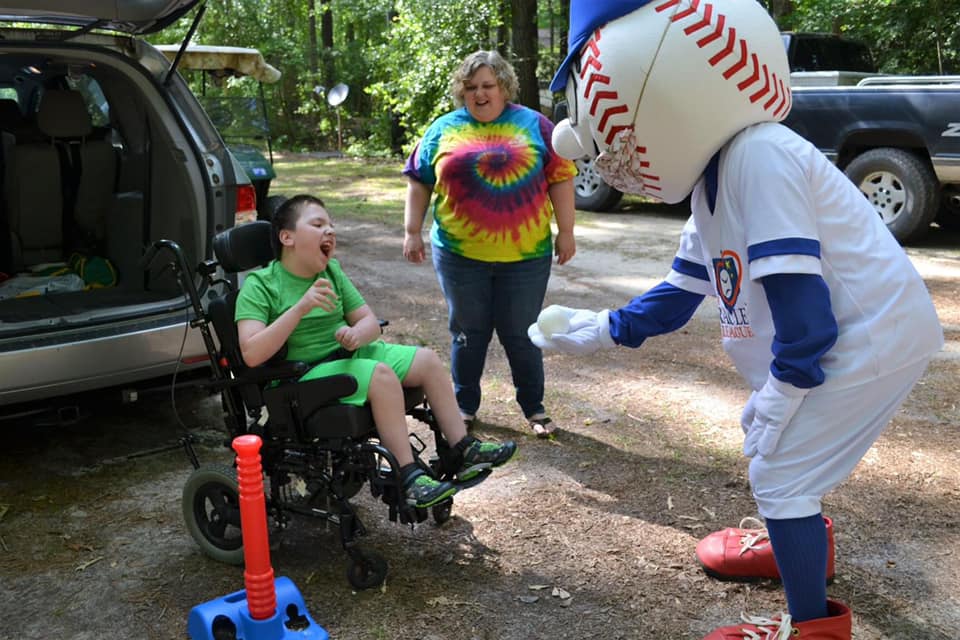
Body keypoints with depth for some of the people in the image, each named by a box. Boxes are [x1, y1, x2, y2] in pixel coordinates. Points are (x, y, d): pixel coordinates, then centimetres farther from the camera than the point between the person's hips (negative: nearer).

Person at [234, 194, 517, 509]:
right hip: (302, 375, -7)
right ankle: (408, 477, -23)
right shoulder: (259, 285, -12)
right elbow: (252, 354, -24)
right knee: (382, 376, -30)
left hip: (348, 354, 8)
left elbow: (370, 321, 7)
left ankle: (464, 450, 4)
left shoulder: (331, 271, 7)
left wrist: (358, 333, -19)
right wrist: (301, 308, -32)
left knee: (427, 361, -3)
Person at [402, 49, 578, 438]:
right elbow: (419, 182, 11)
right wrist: (412, 232, 5)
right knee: (468, 333, 10)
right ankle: (465, 405, 25)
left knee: (522, 334, 7)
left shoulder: (533, 124, 5)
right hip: (460, 254, 1)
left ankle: (534, 407, 22)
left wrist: (565, 232, 0)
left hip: (525, 255, -1)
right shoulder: (444, 129, 8)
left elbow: (560, 177, 4)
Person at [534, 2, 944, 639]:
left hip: (873, 336, -9)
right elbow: (679, 295, 14)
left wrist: (779, 397, -16)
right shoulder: (713, 179, 7)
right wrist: (599, 330, 15)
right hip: (846, 333, 9)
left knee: (779, 472, -3)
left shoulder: (758, 158, -25)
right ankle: (802, 543, 45)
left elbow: (802, 304, -26)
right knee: (765, 436, 22)